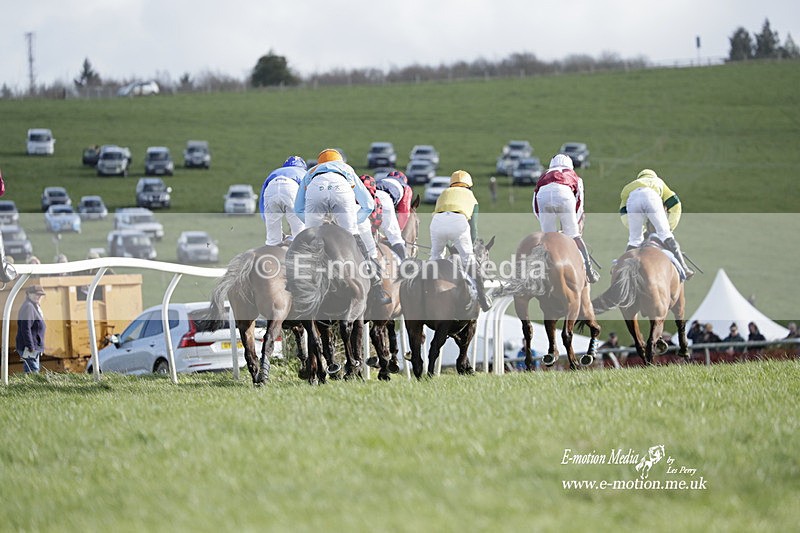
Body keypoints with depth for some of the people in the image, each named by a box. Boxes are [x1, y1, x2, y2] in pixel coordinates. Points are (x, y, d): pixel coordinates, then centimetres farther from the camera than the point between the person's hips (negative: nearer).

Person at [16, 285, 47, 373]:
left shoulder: (35, 307, 18)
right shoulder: (28, 307, -15)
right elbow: (25, 329, -23)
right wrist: (31, 348, -25)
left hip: (35, 349, 11)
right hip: (29, 349, -11)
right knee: (33, 373, -14)